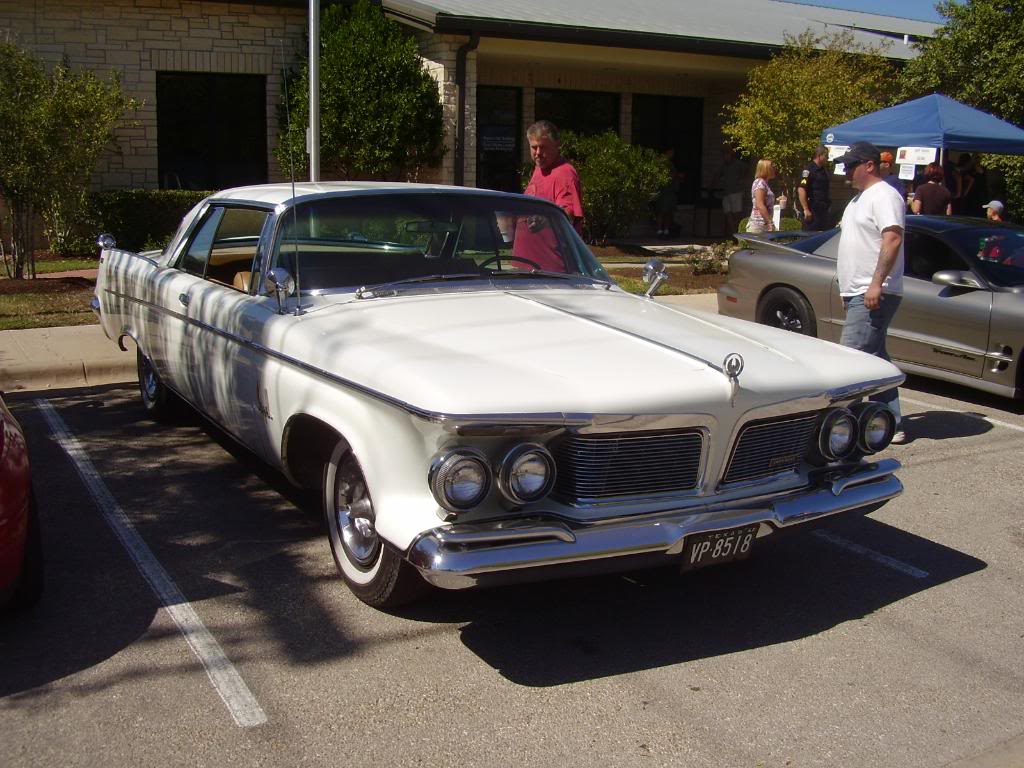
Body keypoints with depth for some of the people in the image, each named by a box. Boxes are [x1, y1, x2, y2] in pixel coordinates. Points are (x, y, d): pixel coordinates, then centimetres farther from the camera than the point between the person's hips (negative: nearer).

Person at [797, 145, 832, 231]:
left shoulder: (824, 171, 16)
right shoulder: (809, 170, -12)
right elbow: (801, 190, -20)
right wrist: (806, 209, -23)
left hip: (823, 210, 9)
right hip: (812, 211, -9)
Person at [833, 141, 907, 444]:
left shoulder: (884, 195, -11)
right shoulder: (860, 198, 22)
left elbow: (892, 239, -22)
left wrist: (876, 283, -28)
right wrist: (849, 290, 25)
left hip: (873, 294, -11)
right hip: (859, 293, 11)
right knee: (874, 358, 11)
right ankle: (891, 425, 15)